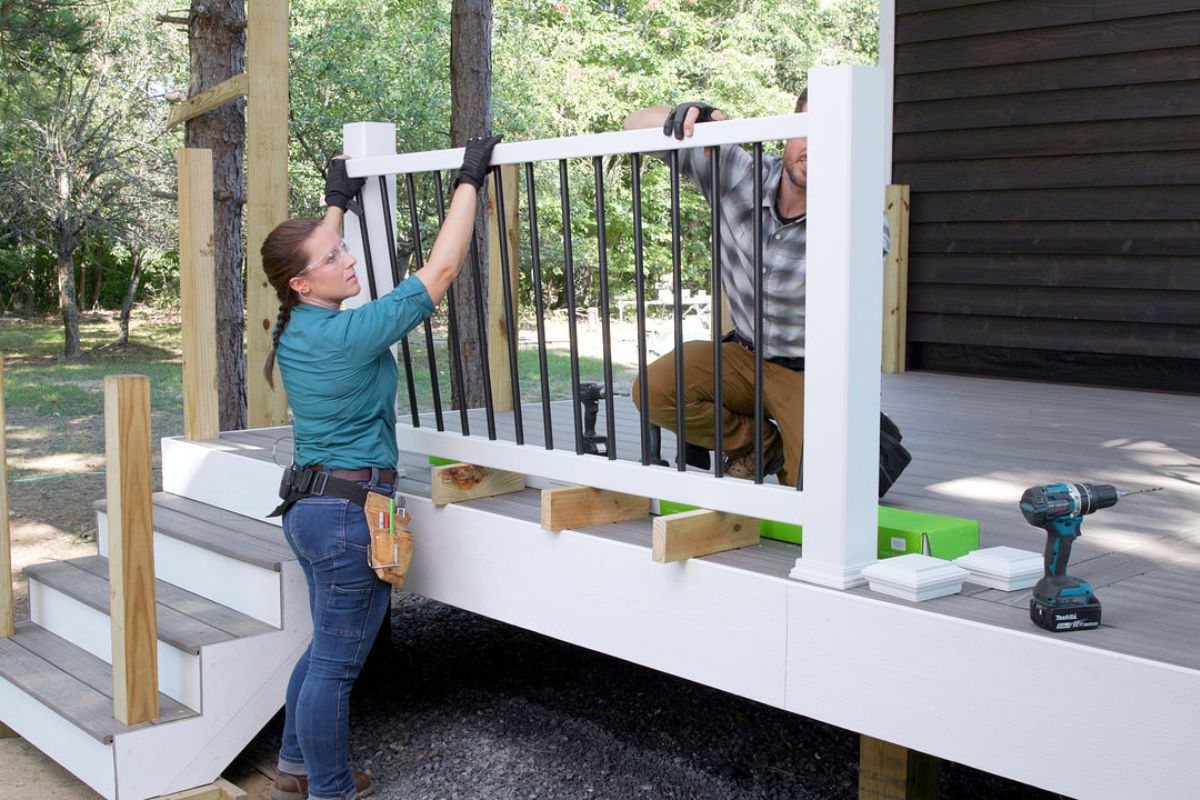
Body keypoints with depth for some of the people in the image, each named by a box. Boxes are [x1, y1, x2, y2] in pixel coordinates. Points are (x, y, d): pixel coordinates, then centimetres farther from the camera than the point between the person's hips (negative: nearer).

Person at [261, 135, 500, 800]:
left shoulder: (293, 329, 4)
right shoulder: (348, 334, -20)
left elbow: (316, 250, 27)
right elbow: (439, 270, -17)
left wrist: (337, 202, 39)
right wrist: (469, 180, -10)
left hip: (307, 505, 10)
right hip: (348, 512, -10)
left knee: (327, 646, 23)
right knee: (336, 662, 2)